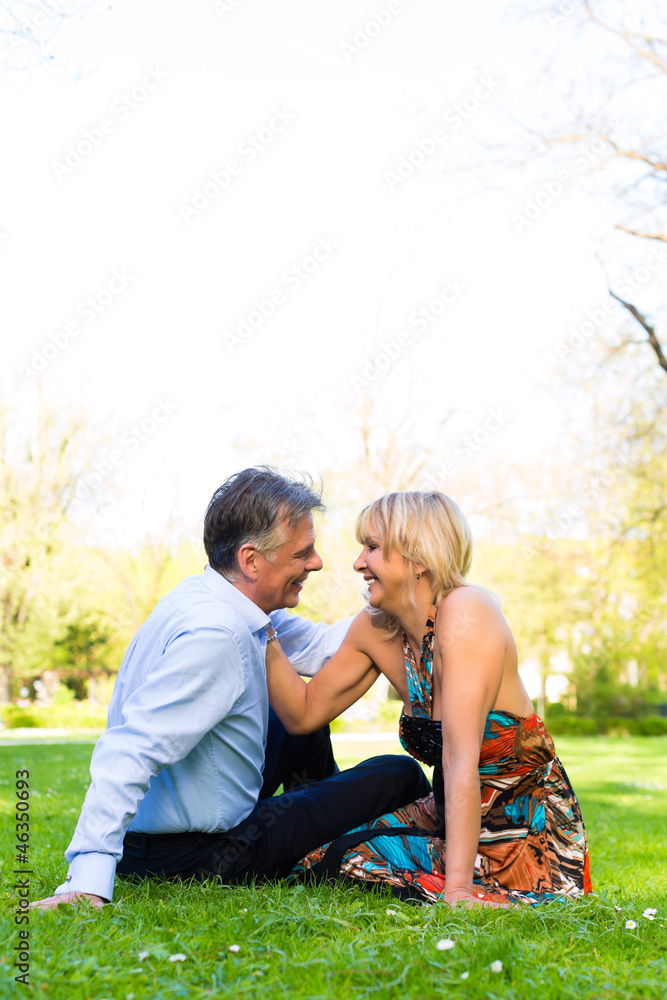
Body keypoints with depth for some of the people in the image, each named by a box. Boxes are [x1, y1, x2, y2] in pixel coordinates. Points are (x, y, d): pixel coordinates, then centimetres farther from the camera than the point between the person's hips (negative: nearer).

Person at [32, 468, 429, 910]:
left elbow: (316, 648, 11)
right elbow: (129, 753, -35)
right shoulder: (212, 633, -29)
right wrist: (89, 882, -39)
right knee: (398, 776, 2)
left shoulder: (216, 598, 0)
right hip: (201, 854, -9)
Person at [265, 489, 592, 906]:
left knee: (350, 854, -20)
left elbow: (461, 761, -31)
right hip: (452, 819, 7)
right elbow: (304, 713, 5)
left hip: (526, 837, -7)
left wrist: (458, 889, -34)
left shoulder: (465, 611, -25)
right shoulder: (376, 628, -2)